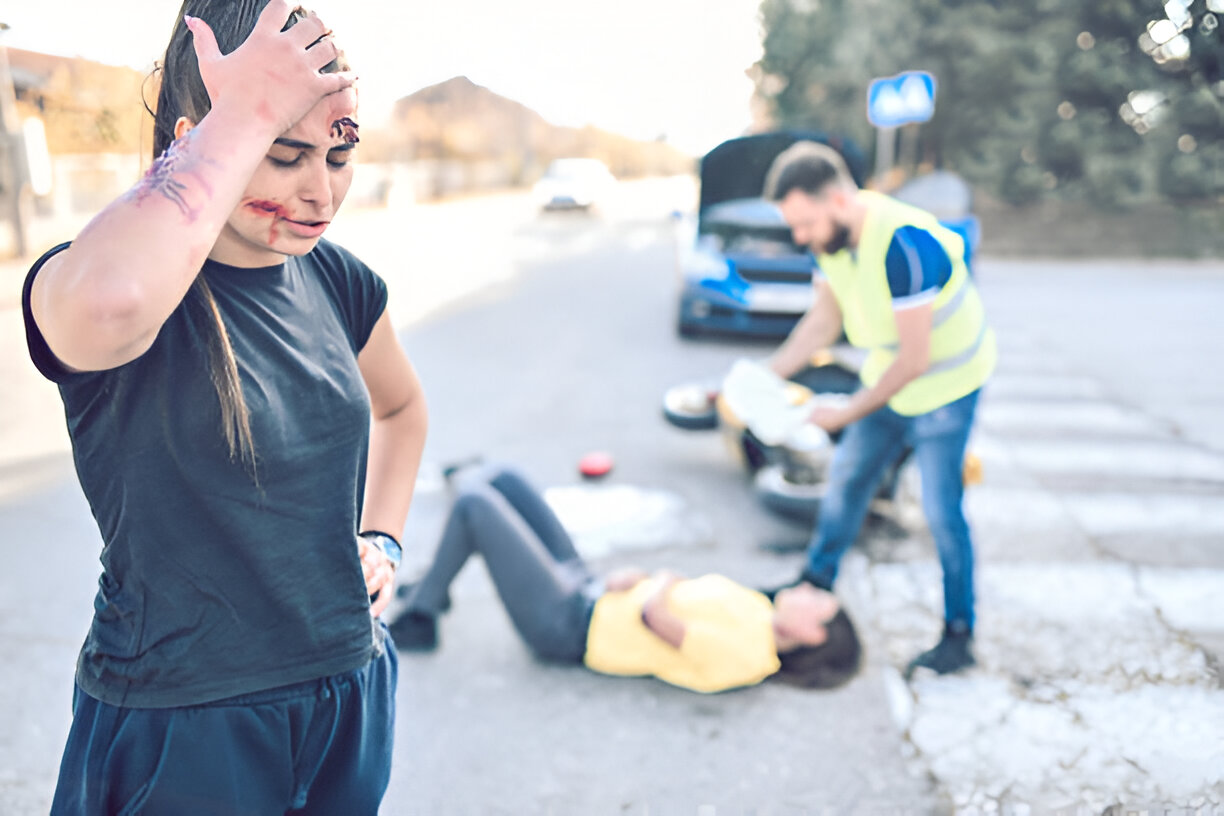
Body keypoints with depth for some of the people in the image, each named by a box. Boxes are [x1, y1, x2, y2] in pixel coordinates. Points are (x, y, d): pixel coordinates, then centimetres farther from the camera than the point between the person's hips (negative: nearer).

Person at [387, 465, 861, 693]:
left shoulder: (742, 655, -26)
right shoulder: (754, 610, 1)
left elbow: (653, 616, -31)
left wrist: (660, 582, -11)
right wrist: (632, 578, -7)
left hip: (565, 625, -9)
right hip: (586, 591, 9)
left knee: (474, 503, -12)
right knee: (499, 479, 9)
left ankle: (418, 620, 9)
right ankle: (431, 590, 26)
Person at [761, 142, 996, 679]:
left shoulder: (904, 244, -35)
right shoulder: (831, 235, -10)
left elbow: (916, 358, -31)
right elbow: (823, 321, 1)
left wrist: (848, 413, -24)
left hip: (945, 384, -8)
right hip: (889, 376, 8)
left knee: (940, 510, -3)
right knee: (845, 478, 15)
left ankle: (959, 636, 14)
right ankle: (815, 584, 34)